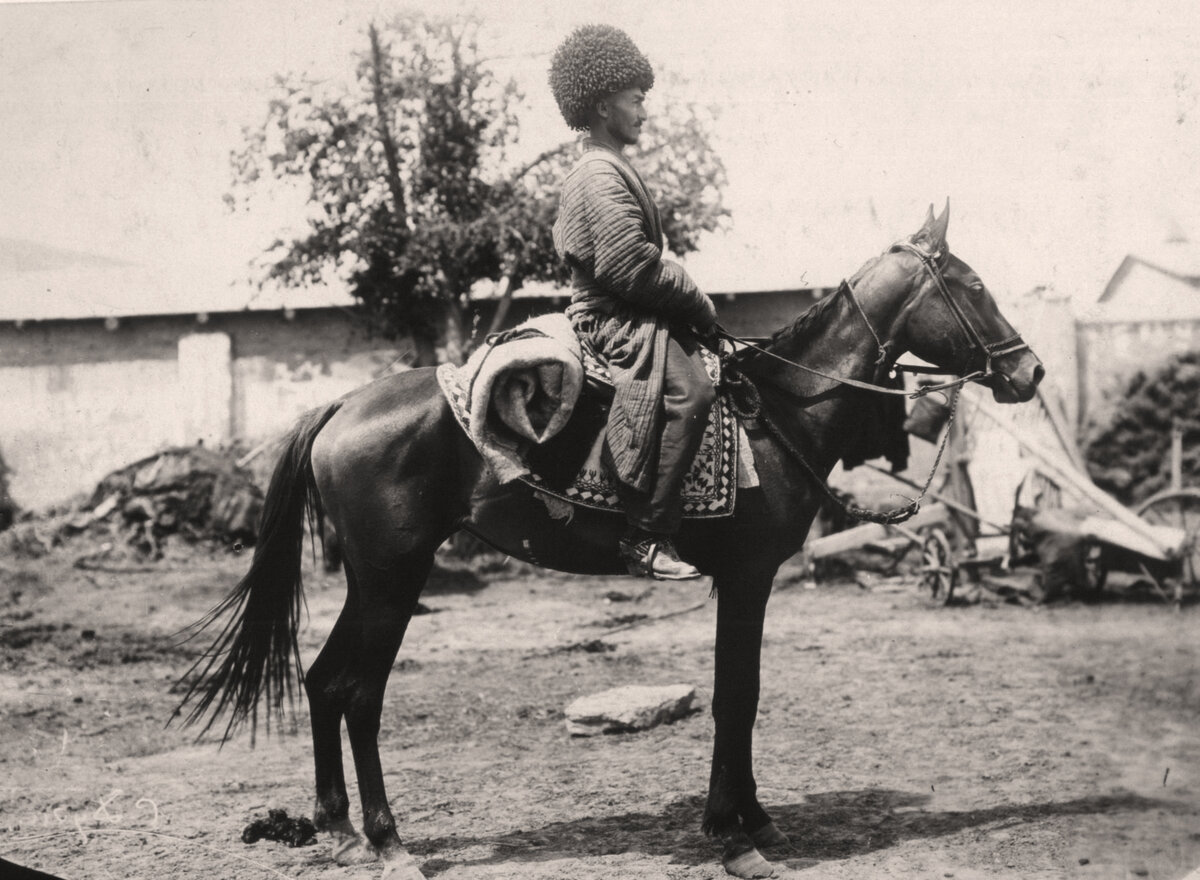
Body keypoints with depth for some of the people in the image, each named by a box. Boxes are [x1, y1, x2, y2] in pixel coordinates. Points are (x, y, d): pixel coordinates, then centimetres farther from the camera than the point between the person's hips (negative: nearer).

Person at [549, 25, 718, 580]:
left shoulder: (592, 173, 21)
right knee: (689, 388, -30)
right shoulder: (604, 175, -13)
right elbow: (630, 267, -22)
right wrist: (698, 304, -8)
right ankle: (648, 540, -34)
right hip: (615, 320, -12)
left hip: (608, 315, 12)